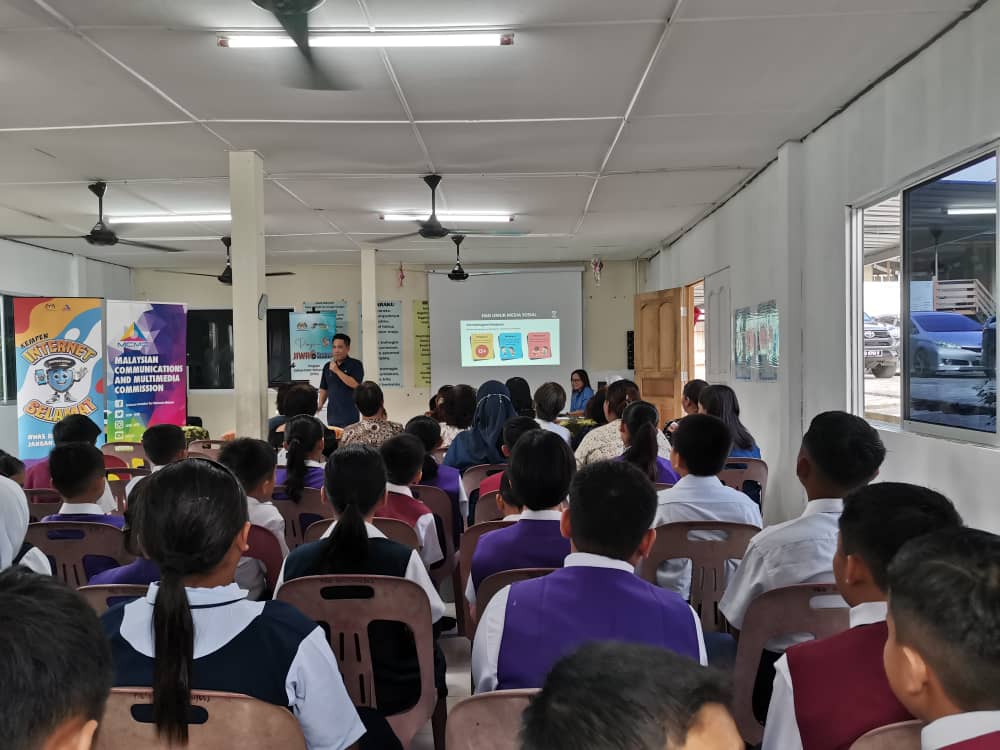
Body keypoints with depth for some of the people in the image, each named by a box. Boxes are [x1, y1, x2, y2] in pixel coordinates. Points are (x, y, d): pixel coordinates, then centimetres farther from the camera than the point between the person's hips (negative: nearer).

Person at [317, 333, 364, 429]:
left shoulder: (355, 364, -3)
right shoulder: (327, 366, 13)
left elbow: (355, 384, -16)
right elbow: (324, 389, 19)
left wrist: (337, 371, -15)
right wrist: (320, 404, 4)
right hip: (332, 414, 5)